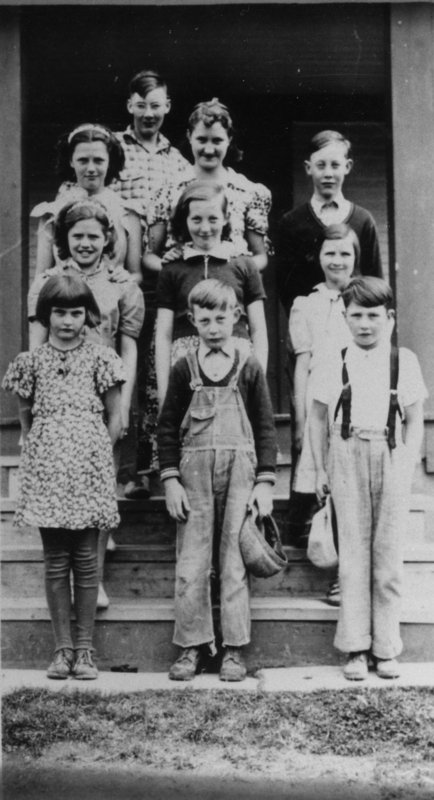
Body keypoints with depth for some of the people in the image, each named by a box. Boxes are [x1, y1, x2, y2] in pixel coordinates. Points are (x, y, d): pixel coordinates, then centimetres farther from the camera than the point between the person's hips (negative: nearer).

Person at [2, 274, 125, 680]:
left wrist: (96, 455, 4)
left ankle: (84, 648, 10)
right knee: (55, 560, 4)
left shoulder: (100, 359, 4)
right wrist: (39, 449, 6)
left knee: (85, 558, 2)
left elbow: (114, 418, 7)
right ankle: (63, 647, 12)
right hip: (45, 468, 1)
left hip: (88, 468, -1)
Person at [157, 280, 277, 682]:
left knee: (234, 561, 3)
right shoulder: (184, 370, 6)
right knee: (191, 562, 1)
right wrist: (170, 480, -1)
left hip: (240, 469, -1)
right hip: (194, 470, 1)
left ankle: (234, 649, 11)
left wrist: (265, 482, -2)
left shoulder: (249, 368, 4)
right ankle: (190, 647, 11)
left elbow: (266, 427, 5)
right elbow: (167, 428, 7)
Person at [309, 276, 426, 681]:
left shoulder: (404, 360, 5)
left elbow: (415, 421, 8)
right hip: (348, 455, 0)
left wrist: (408, 466, -1)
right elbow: (317, 418, 9)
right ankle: (355, 648, 9)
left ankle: (386, 648, 13)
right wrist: (320, 469, 5)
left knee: (388, 554, 4)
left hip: (391, 457, 1)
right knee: (353, 554, 2)